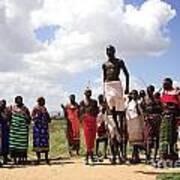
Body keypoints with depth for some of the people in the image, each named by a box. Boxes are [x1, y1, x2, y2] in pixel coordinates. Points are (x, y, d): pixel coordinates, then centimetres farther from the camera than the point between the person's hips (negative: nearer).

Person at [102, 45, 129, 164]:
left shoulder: (119, 62, 6)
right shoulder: (105, 64, 17)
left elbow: (127, 74, 5)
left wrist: (127, 87, -3)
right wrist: (104, 90, 14)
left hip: (117, 84, -4)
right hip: (107, 85, 4)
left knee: (119, 108, -6)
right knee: (111, 108, -2)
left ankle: (121, 127, -4)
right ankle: (116, 128, 3)